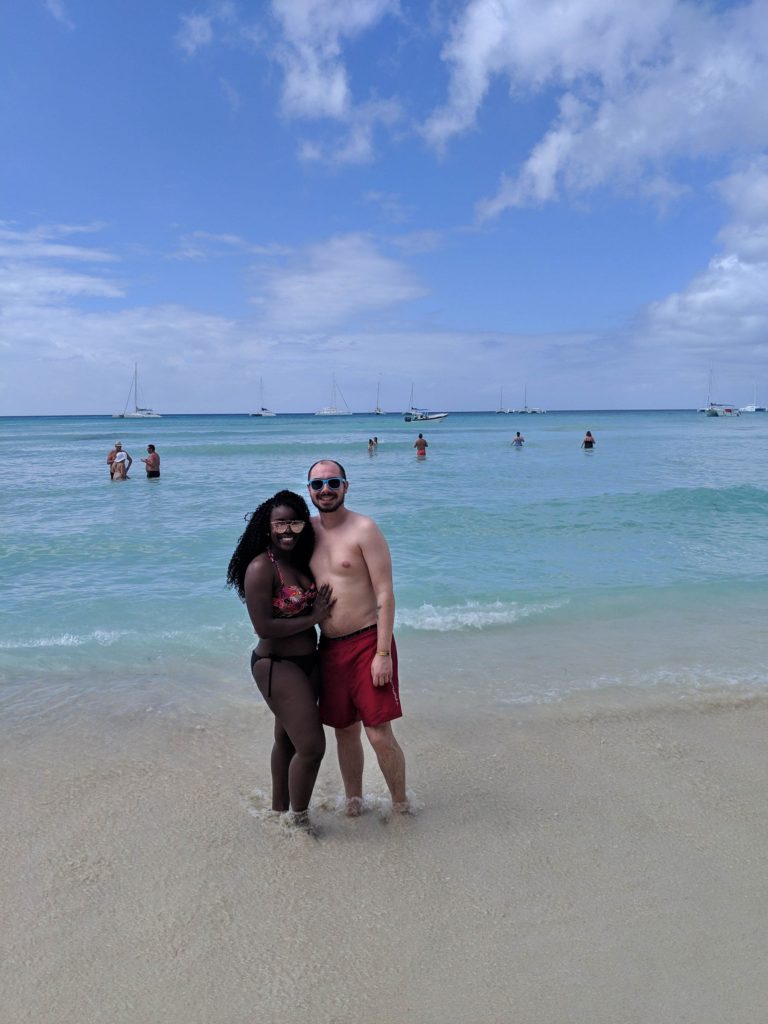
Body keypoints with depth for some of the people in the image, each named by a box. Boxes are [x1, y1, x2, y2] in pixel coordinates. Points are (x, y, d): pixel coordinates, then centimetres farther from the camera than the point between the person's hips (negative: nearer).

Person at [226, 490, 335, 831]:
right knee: (311, 746, -7)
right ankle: (299, 819, 16)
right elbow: (263, 627, -24)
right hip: (276, 665, -9)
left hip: (305, 662, 9)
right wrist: (313, 618, -19)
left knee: (287, 739, 22)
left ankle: (279, 809, 40)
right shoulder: (261, 568, -20)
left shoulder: (300, 560, 5)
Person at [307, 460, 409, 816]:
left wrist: (383, 653, -17)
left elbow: (385, 594, -14)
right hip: (329, 647, 5)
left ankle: (401, 806, 18)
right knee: (344, 731, 16)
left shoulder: (363, 529, -11)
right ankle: (353, 800, 35)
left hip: (367, 643, -5)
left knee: (379, 734, -3)